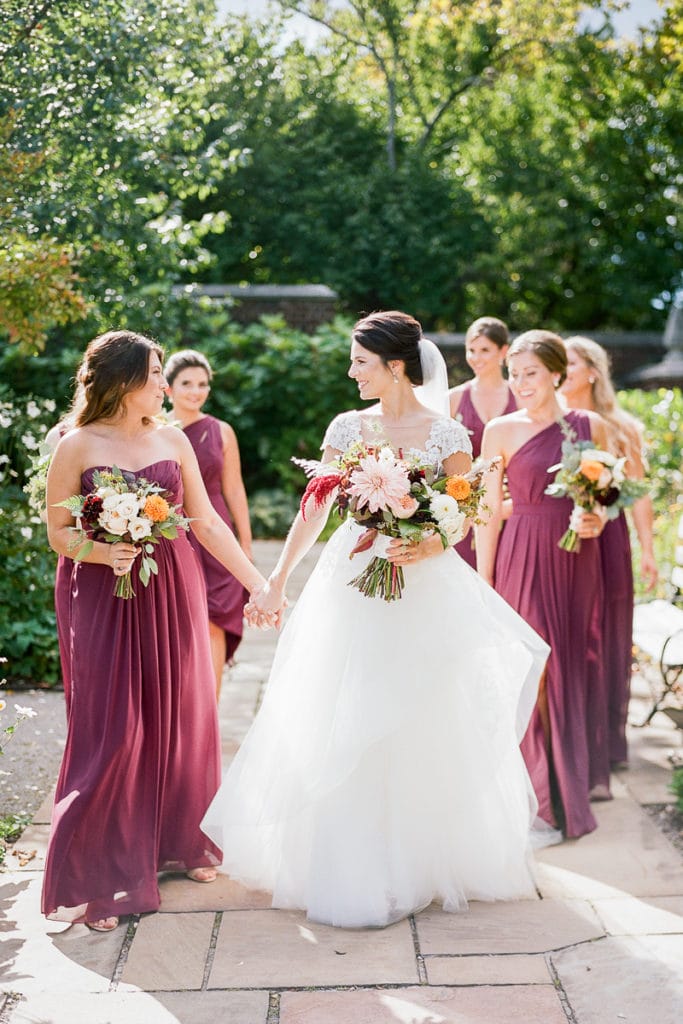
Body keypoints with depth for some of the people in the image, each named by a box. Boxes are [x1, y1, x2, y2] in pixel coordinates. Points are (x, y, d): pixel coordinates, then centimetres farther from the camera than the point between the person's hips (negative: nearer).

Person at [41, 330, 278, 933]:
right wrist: (104, 552, -22)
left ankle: (178, 843, 28)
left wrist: (258, 583, 6)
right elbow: (59, 532, -3)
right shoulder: (78, 446, -5)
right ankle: (95, 876, 9)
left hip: (175, 594, 4)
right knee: (113, 731, -5)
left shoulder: (173, 440, 6)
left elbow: (207, 523, 8)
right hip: (106, 598, -4)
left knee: (181, 719, 10)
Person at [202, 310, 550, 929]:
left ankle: (426, 860, 24)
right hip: (351, 589, 3)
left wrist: (426, 548, -22)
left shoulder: (447, 434, -3)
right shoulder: (347, 428, 5)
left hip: (425, 593, -2)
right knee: (343, 732, 4)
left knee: (424, 732, 5)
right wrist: (278, 581, 7)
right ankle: (355, 869, 18)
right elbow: (314, 511, 8)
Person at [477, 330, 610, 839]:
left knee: (572, 669, 8)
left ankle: (570, 792, 24)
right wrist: (484, 581, -3)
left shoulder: (592, 426, 4)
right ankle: (539, 796, 14)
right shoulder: (502, 430, -2)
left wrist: (599, 521, -9)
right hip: (523, 557, -2)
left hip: (578, 560, 3)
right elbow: (489, 511, -1)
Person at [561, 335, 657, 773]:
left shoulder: (620, 428, 1)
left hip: (607, 541, 0)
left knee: (606, 643, 8)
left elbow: (638, 493, 2)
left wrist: (648, 549, -1)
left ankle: (607, 745, 22)